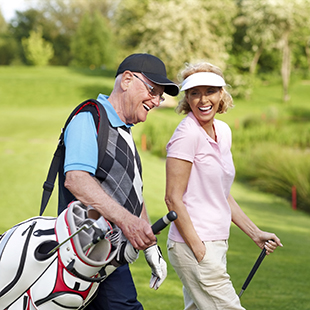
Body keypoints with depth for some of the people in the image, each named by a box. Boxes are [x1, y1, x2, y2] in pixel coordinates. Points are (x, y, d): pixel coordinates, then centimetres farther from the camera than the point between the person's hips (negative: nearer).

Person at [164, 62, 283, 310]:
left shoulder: (223, 131, 11)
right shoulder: (188, 133, -14)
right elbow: (173, 198, -16)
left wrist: (255, 233, 17)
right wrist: (199, 250, -18)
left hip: (216, 243, 8)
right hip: (194, 245, -8)